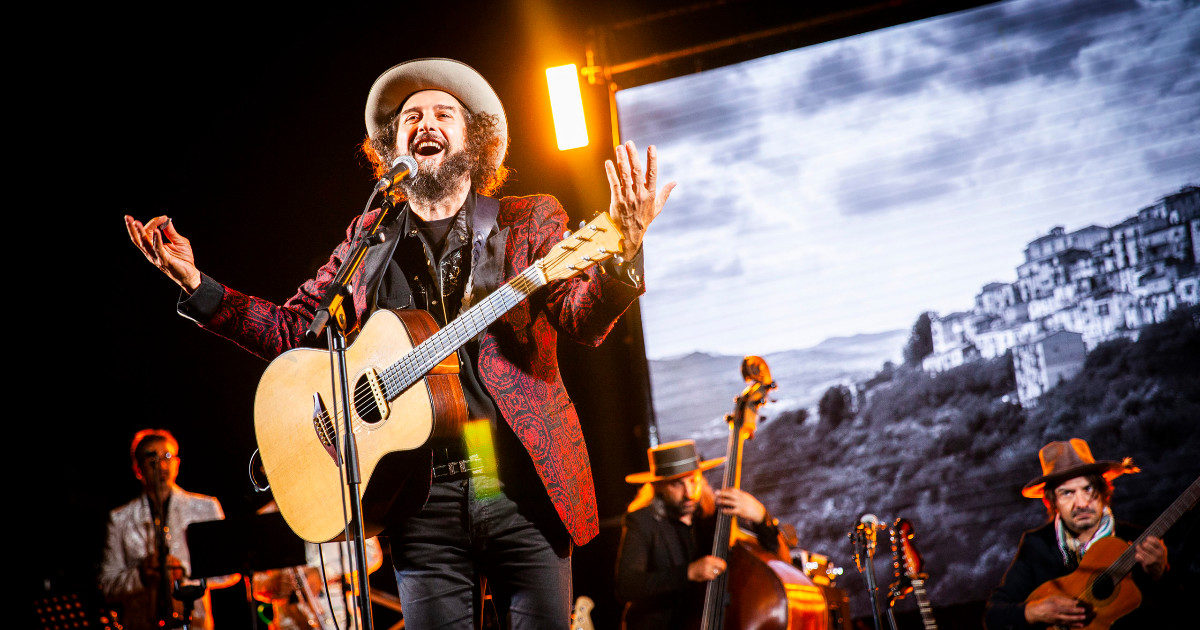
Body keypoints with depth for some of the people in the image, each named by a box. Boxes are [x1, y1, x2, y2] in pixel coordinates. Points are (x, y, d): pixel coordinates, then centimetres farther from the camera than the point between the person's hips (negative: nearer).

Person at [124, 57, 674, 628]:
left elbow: (582, 320, -6)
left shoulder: (529, 221, 8)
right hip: (422, 499, 2)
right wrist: (195, 285, 4)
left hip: (524, 489, -1)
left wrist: (621, 259, -28)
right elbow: (291, 328, 16)